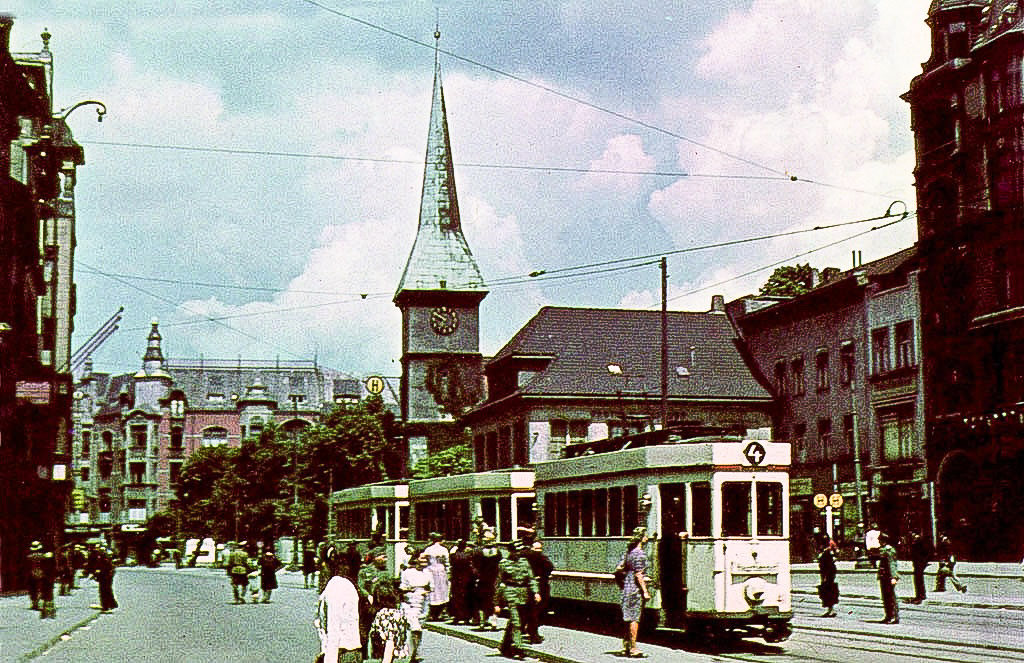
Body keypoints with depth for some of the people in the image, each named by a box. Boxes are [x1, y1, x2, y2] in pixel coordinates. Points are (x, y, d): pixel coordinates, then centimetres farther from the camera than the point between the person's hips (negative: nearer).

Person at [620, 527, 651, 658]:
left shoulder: (629, 551, 12)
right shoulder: (639, 553, -15)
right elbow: (638, 574, -19)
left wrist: (623, 586, 22)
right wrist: (645, 591, -18)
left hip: (627, 588, 9)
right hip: (636, 589, -9)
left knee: (629, 618, 14)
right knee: (634, 619, -5)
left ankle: (626, 647, 18)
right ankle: (633, 648, -3)